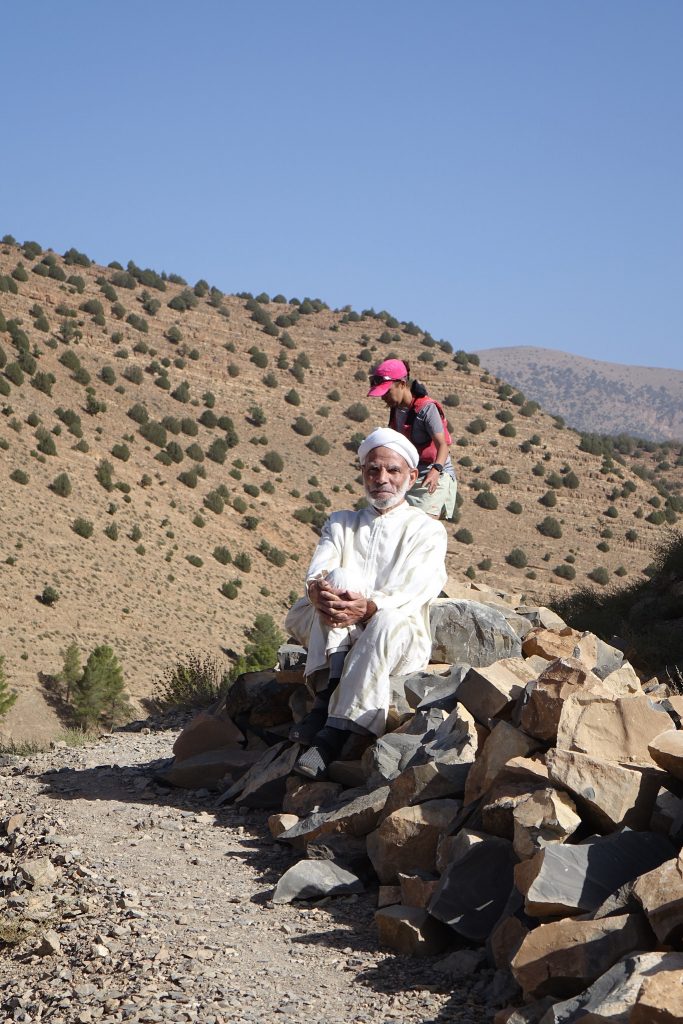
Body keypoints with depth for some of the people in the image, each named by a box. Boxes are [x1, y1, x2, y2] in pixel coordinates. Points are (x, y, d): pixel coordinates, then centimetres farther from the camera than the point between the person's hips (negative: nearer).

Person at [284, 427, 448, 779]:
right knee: (341, 580, -25)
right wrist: (319, 589, -27)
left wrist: (369, 606, -31)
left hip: (399, 643, -2)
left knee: (390, 620, -37)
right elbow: (319, 569, -1)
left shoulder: (427, 530, 9)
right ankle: (331, 691, -37)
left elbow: (419, 588, -11)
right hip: (337, 643, 3)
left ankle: (334, 734, -43)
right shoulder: (340, 524, 20)